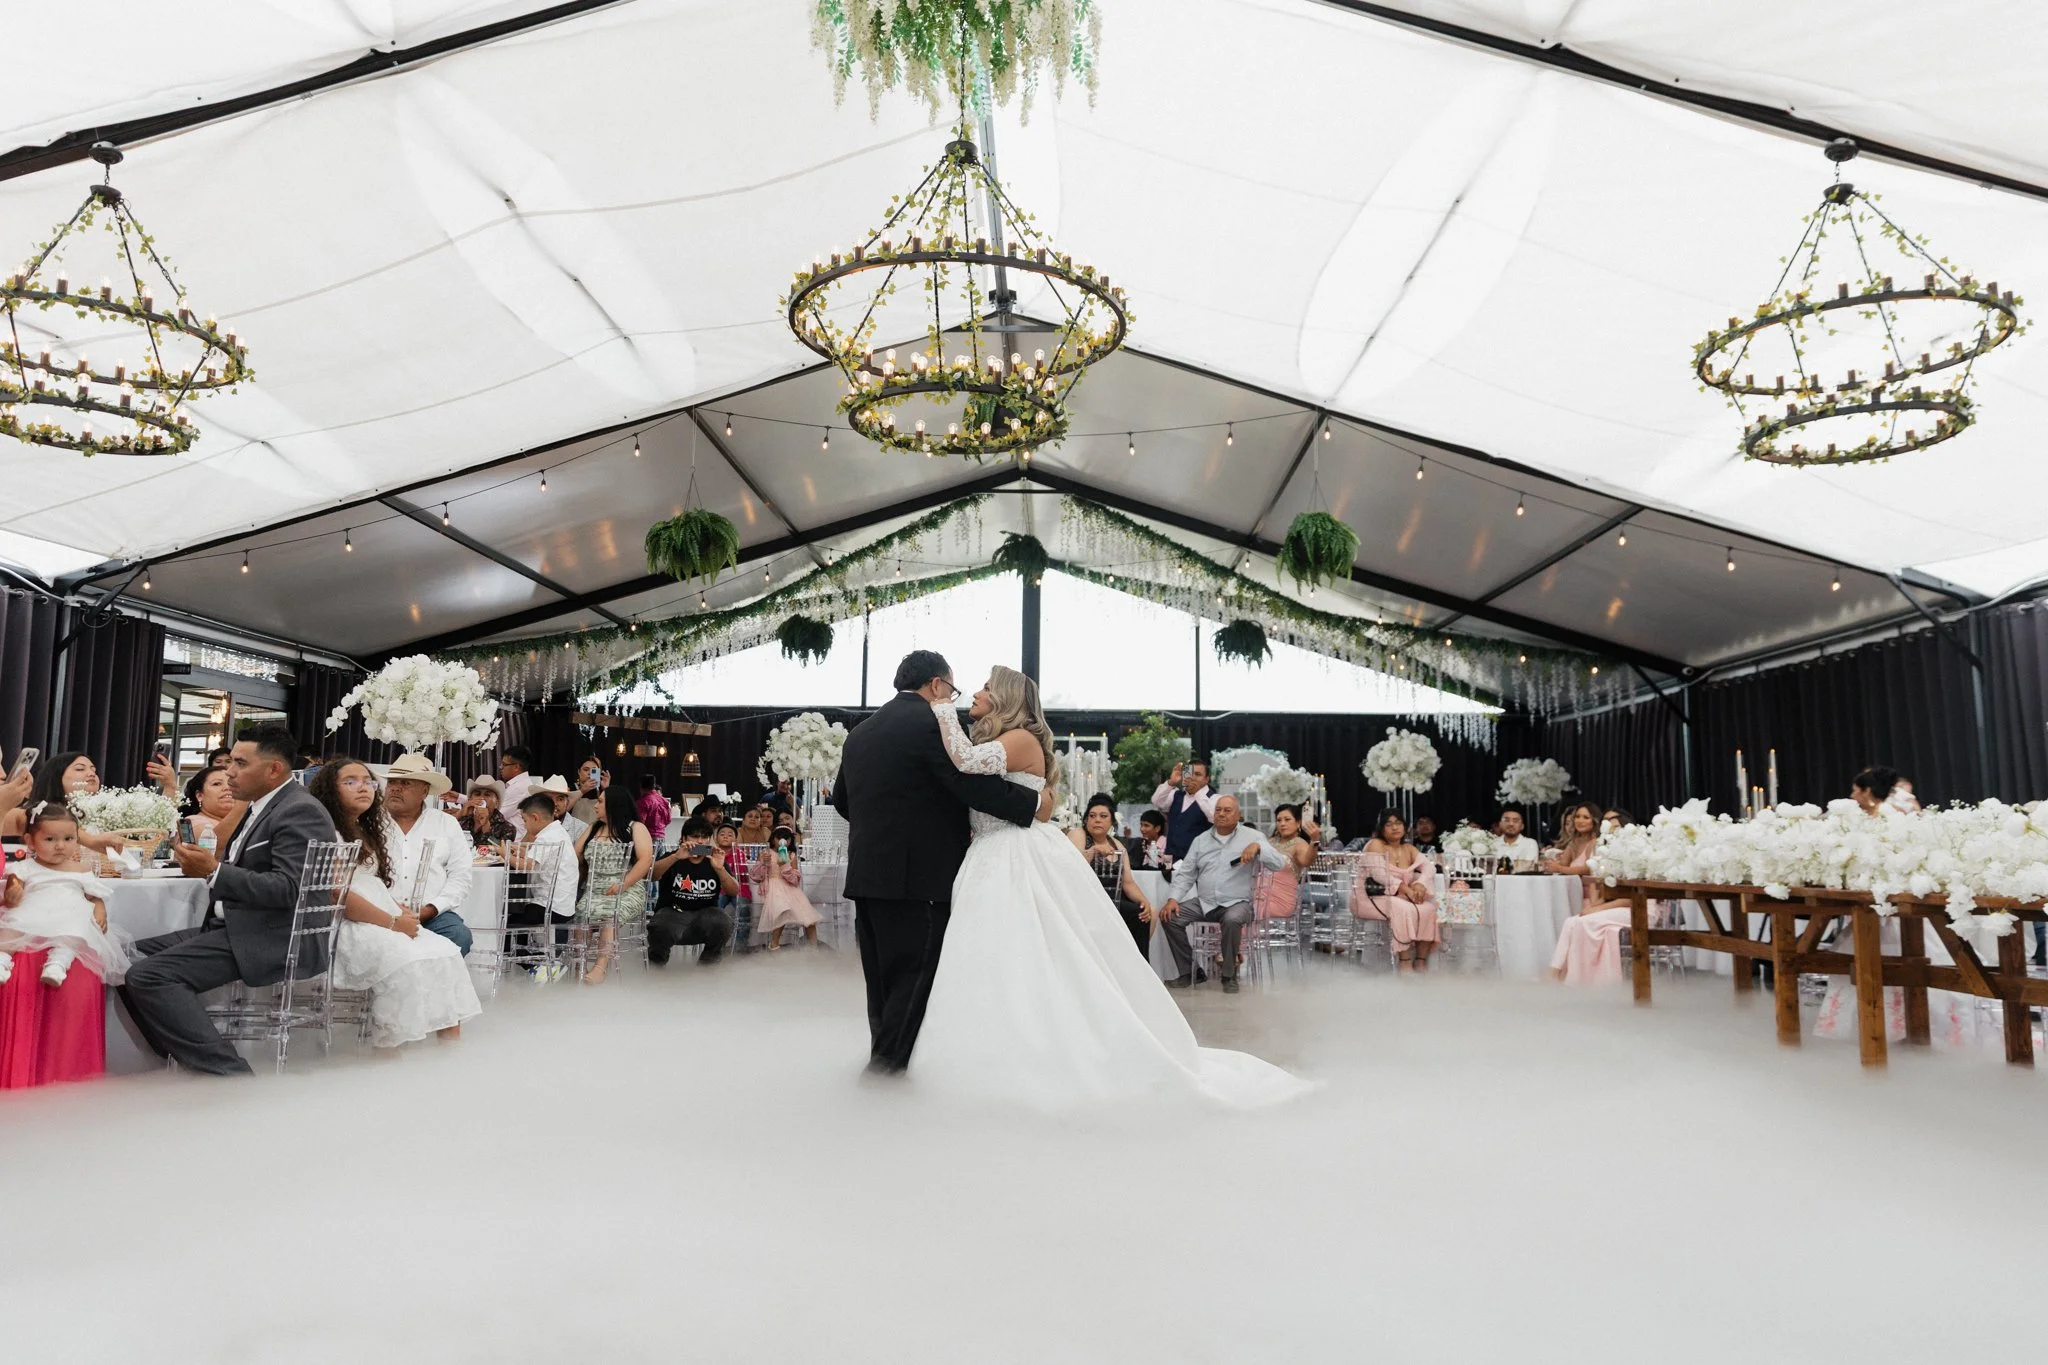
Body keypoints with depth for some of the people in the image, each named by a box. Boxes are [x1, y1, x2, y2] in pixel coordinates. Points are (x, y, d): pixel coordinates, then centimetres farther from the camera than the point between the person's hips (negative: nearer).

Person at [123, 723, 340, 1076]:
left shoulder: (300, 811, -14)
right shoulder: (261, 808, 18)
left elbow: (290, 888, -23)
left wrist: (214, 871, -23)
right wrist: (200, 862, 5)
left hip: (274, 940, -11)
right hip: (236, 928, 11)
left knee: (149, 976, -20)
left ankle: (230, 1076, -19)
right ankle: (189, 1064, 6)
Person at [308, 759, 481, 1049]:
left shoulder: (368, 831, 22)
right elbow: (339, 896, -15)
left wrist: (401, 910, -1)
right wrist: (393, 923, -15)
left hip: (383, 920, 8)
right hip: (346, 927, -8)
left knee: (445, 952, -13)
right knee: (405, 961, -32)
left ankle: (451, 1039, -20)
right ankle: (390, 1048, -26)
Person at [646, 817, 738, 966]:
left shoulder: (715, 860, 8)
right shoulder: (673, 859, 3)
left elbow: (734, 892, -4)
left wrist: (719, 869, -21)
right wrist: (676, 857, -31)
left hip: (705, 914, 2)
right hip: (673, 912, -2)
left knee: (723, 923, -30)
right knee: (662, 929, -34)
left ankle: (705, 968, 0)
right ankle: (657, 971, 0)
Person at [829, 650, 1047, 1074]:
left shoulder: (861, 731, 15)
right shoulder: (932, 722, -9)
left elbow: (841, 799, 23)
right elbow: (975, 785, -17)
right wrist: (1034, 803, -6)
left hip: (866, 873, 8)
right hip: (918, 876, -8)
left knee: (884, 980, 15)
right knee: (917, 978, -2)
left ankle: (882, 1061, 22)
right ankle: (890, 1064, -2)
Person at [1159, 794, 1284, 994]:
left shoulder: (1252, 836, 0)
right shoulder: (1201, 839, 12)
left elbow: (1279, 863, -10)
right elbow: (1185, 874, 11)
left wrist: (1257, 847, -28)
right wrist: (1173, 899, -4)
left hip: (1237, 902, -4)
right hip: (1203, 902, 4)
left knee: (1232, 920, -37)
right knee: (1170, 916, -17)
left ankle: (1230, 975, -14)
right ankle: (1188, 972, -2)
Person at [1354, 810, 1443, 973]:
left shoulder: (1409, 849, 14)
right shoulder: (1376, 845, -7)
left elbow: (1429, 867, 1)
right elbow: (1379, 874, -21)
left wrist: (1421, 884, -21)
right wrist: (1406, 889, -27)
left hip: (1397, 897, 7)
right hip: (1370, 898, -7)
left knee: (1428, 909, -15)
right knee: (1403, 909, -33)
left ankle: (1421, 961, -10)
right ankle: (1405, 964, -30)